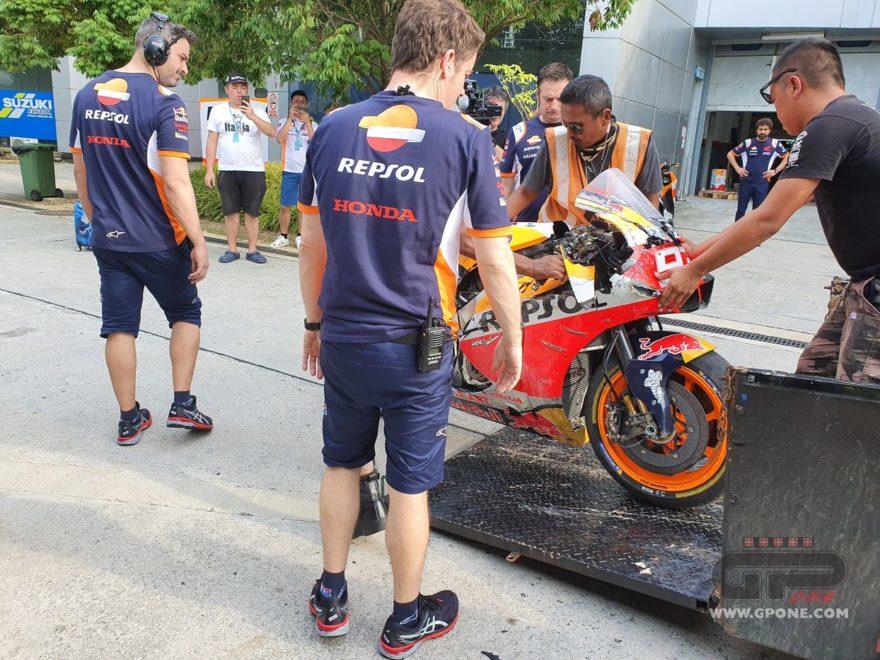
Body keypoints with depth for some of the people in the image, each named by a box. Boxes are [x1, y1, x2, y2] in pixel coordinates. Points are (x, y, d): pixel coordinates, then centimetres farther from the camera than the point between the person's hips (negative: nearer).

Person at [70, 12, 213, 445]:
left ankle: (129, 419, 19)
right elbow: (176, 183, -20)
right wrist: (199, 243, -16)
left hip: (107, 239, 5)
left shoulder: (87, 95, 7)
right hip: (158, 241, -5)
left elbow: (80, 173, 13)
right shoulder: (164, 103, -14)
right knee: (185, 313, 14)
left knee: (119, 327, 10)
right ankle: (182, 405, 12)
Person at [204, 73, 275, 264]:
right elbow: (212, 141, 5)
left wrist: (252, 116, -26)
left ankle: (252, 250, 10)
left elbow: (272, 133, -13)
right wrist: (209, 170, 0)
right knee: (231, 212, 6)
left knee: (252, 212, 3)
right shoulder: (218, 111, 5)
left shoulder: (256, 111, 2)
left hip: (254, 170, -1)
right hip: (227, 171, 1)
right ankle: (232, 249, 14)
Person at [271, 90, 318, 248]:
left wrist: (307, 122, -14)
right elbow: (279, 139, -13)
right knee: (285, 206, 3)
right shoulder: (284, 122, 6)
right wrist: (290, 118, -15)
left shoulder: (312, 124, 7)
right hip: (289, 170, 0)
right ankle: (283, 236, 12)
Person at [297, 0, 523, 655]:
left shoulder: (332, 128, 1)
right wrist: (512, 340, 4)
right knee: (409, 483, 11)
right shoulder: (464, 137, -11)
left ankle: (331, 597, 37)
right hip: (416, 347, -4)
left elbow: (312, 246, 7)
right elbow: (495, 261, -9)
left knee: (342, 464, 21)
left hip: (341, 340, 4)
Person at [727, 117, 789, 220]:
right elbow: (730, 154, 8)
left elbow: (787, 157, 11)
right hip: (745, 182, 0)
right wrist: (737, 168, -2)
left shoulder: (775, 144, 1)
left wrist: (776, 171, 1)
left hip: (762, 184, 0)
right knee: (741, 209, 5)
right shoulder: (748, 143, 0)